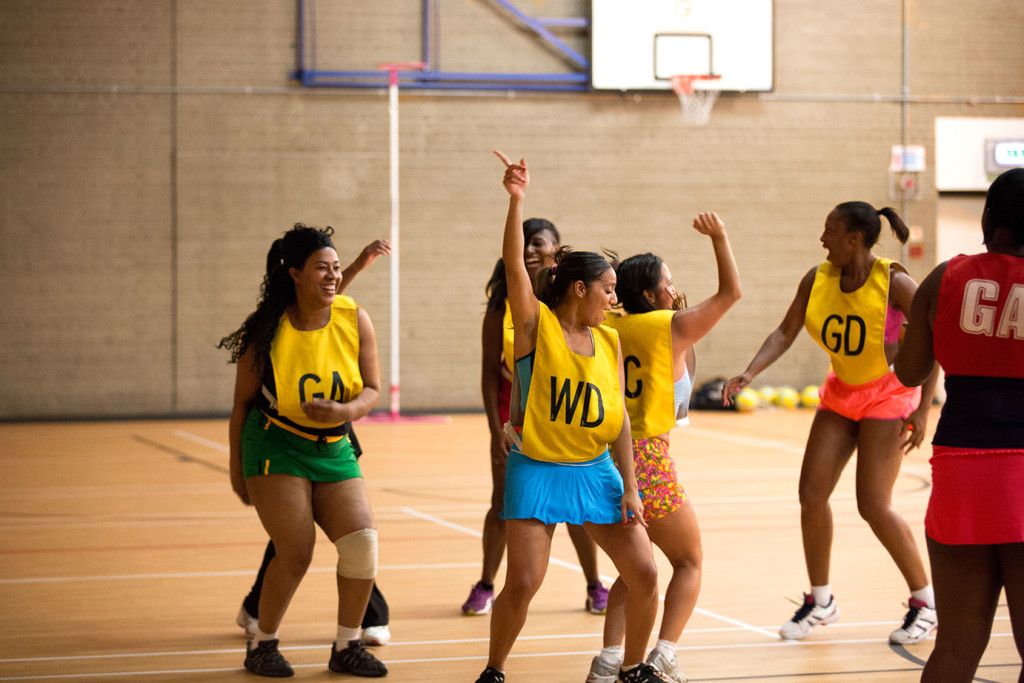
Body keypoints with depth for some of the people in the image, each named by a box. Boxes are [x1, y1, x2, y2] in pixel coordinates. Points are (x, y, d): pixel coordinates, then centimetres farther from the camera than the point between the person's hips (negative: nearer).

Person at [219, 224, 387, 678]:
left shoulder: (355, 320, -6)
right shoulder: (268, 330, -12)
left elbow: (372, 390, 0)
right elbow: (242, 402, -2)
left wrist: (345, 411, -22)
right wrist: (237, 469, 2)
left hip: (334, 450, 3)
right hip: (276, 448, -3)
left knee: (362, 542, -12)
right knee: (296, 553, -12)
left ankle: (346, 647, 8)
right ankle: (262, 645, 12)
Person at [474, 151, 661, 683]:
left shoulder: (609, 341, 7)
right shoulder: (535, 324, -6)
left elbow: (619, 419, 7)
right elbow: (513, 265, -22)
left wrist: (629, 488, 1)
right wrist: (516, 200, -33)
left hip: (596, 473, 5)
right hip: (537, 472, -5)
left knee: (644, 574, 1)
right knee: (521, 585, -12)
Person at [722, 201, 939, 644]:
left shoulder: (893, 283, -21)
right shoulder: (817, 279, -6)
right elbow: (785, 333, -6)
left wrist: (923, 409, -22)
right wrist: (749, 374, -21)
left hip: (889, 395, -6)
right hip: (841, 393, 6)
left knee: (873, 506, -12)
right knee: (811, 493, 0)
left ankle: (925, 602, 6)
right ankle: (820, 602, 16)